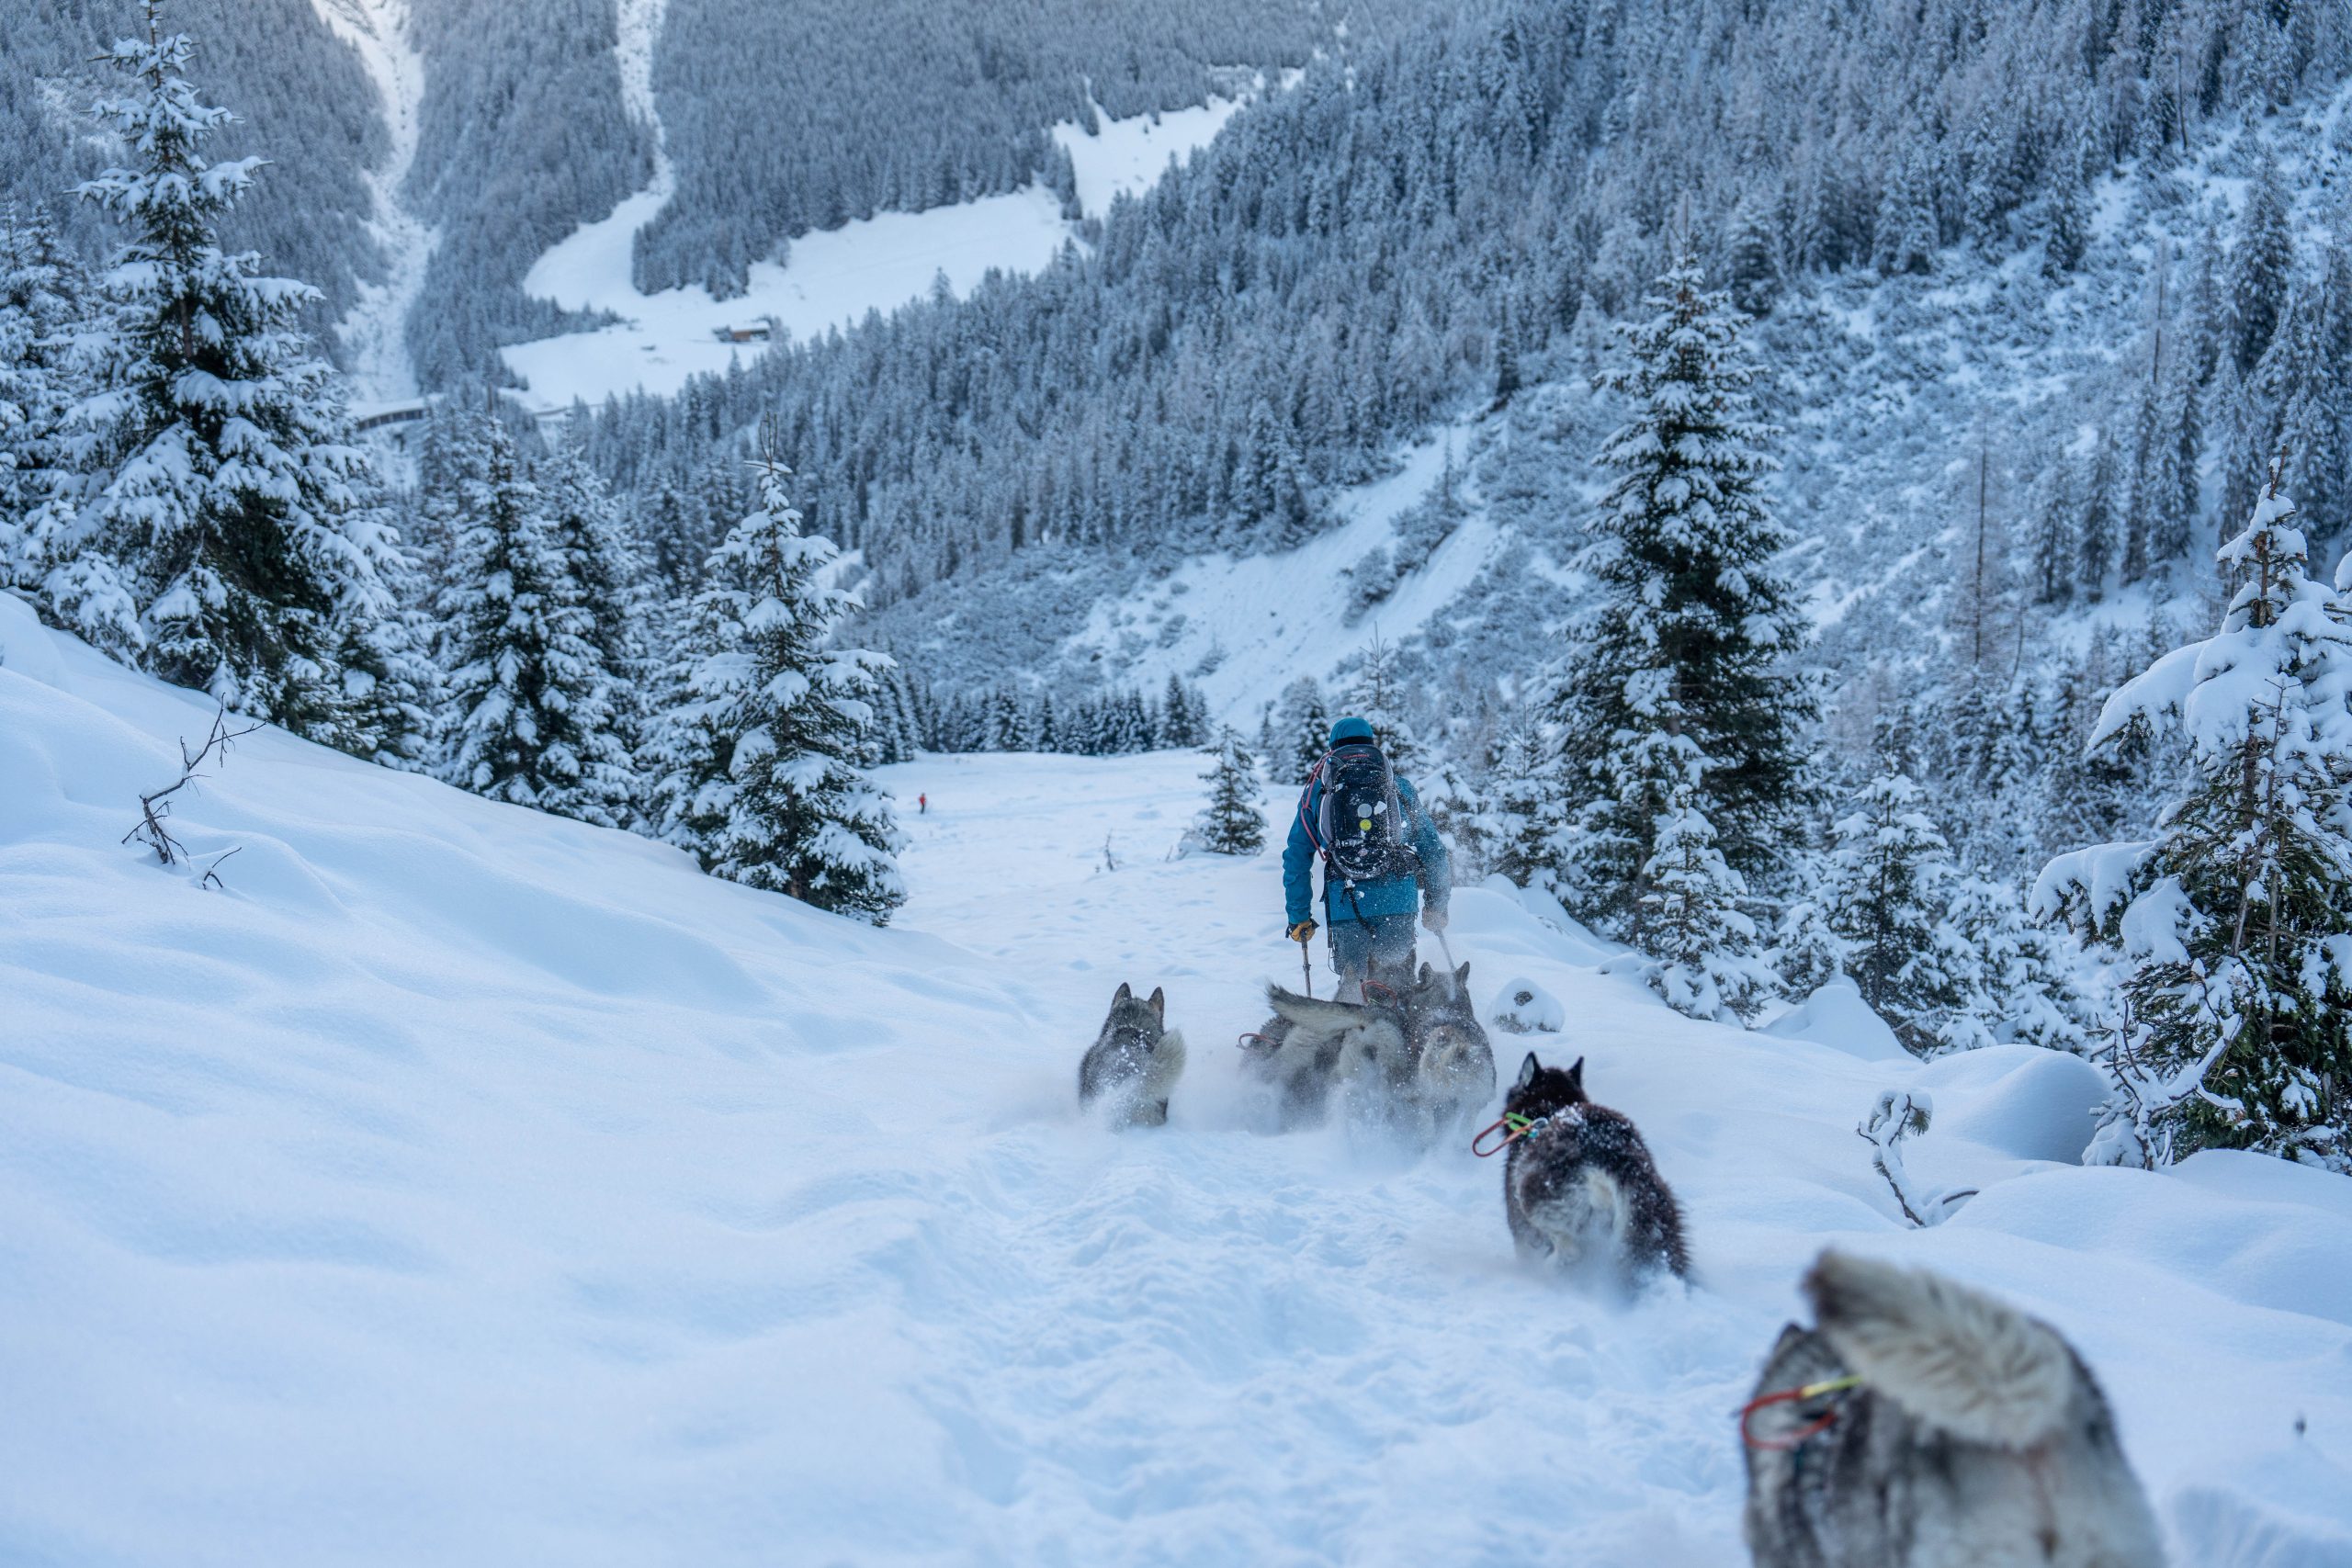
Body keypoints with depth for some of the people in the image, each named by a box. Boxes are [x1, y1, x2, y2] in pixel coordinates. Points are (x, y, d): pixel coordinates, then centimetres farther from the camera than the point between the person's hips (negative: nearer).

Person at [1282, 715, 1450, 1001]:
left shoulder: (1317, 790, 14)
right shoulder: (1398, 786, 16)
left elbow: (1296, 857, 12)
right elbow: (1432, 848, 16)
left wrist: (1298, 916, 17)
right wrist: (1436, 904, 23)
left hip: (1345, 902, 0)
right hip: (1397, 898, 0)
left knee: (1351, 979, 10)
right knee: (1396, 975, 10)